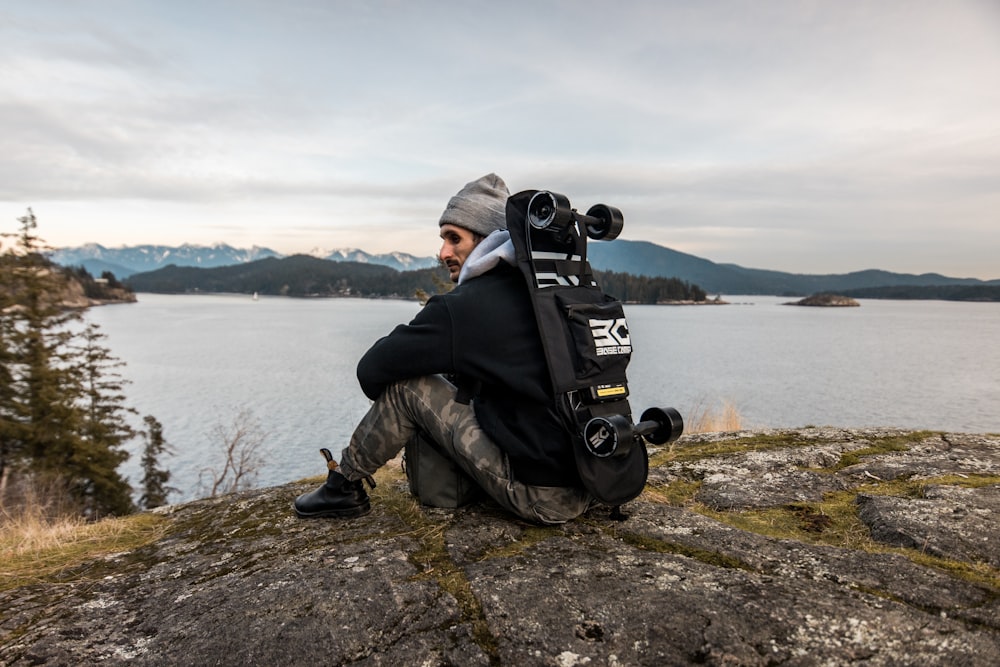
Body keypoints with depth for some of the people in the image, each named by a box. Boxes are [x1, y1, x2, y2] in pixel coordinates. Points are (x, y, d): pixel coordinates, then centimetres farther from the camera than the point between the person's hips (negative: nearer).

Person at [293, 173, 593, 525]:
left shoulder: (462, 306, -14)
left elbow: (371, 370, -4)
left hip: (542, 498, -8)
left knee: (407, 386, -3)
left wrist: (391, 403, 17)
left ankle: (344, 486, 17)